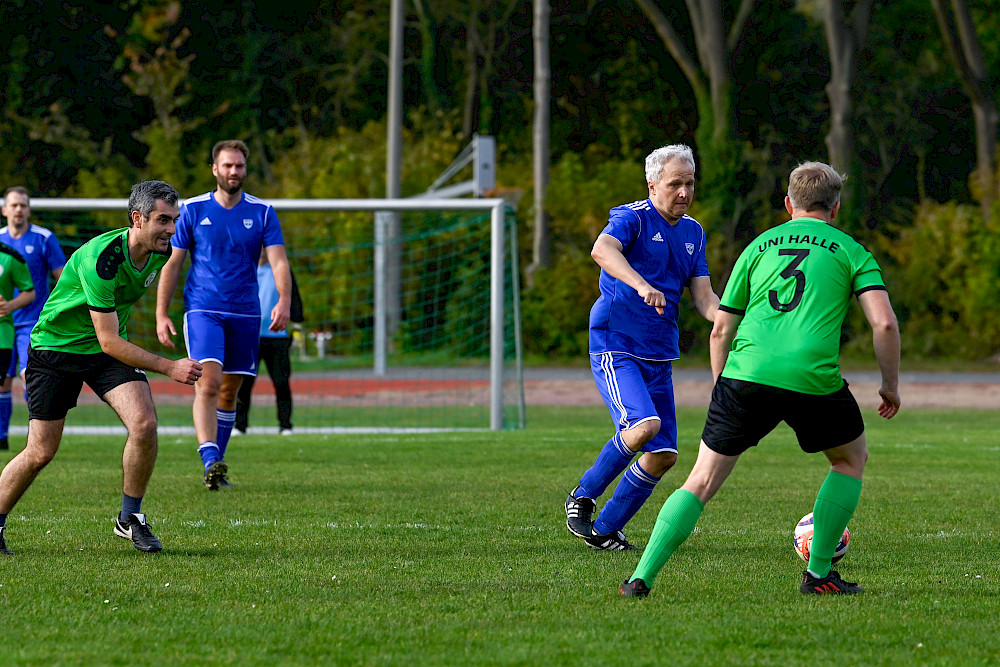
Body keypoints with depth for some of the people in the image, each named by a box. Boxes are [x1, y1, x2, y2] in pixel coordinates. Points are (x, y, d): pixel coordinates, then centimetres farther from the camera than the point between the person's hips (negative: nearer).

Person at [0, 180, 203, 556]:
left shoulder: (161, 250, -9)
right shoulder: (100, 259, -32)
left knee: (144, 423, -17)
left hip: (109, 349, 5)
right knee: (41, 451, -4)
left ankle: (130, 518, 0)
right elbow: (109, 342, -31)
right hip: (55, 346, -5)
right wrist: (169, 368, -32)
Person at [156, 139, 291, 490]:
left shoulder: (262, 212, 5)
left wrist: (284, 300, -23)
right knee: (208, 383, -20)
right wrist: (161, 315, -1)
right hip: (203, 310, -2)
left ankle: (217, 467, 20)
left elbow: (278, 260, -4)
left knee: (229, 392, 9)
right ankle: (210, 463, -29)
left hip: (245, 314, 2)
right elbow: (172, 263, 5)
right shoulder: (193, 210, 2)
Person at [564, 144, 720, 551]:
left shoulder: (693, 233, 13)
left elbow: (704, 297, 8)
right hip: (615, 346, -7)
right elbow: (602, 250, -32)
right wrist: (642, 286, -48)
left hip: (658, 357, 7)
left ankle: (604, 530, 15)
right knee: (644, 424, -28)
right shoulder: (633, 218, -10)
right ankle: (583, 497, -7)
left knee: (663, 455, 0)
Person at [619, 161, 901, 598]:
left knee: (702, 480, 10)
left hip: (746, 373, 2)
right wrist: (891, 385, 14)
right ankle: (819, 574, 20)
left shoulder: (759, 246, 21)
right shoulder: (850, 251, 14)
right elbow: (884, 323, 1)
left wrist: (722, 390, 31)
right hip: (814, 378, -2)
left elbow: (721, 329, 20)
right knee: (851, 459, 25)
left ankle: (642, 577, -2)